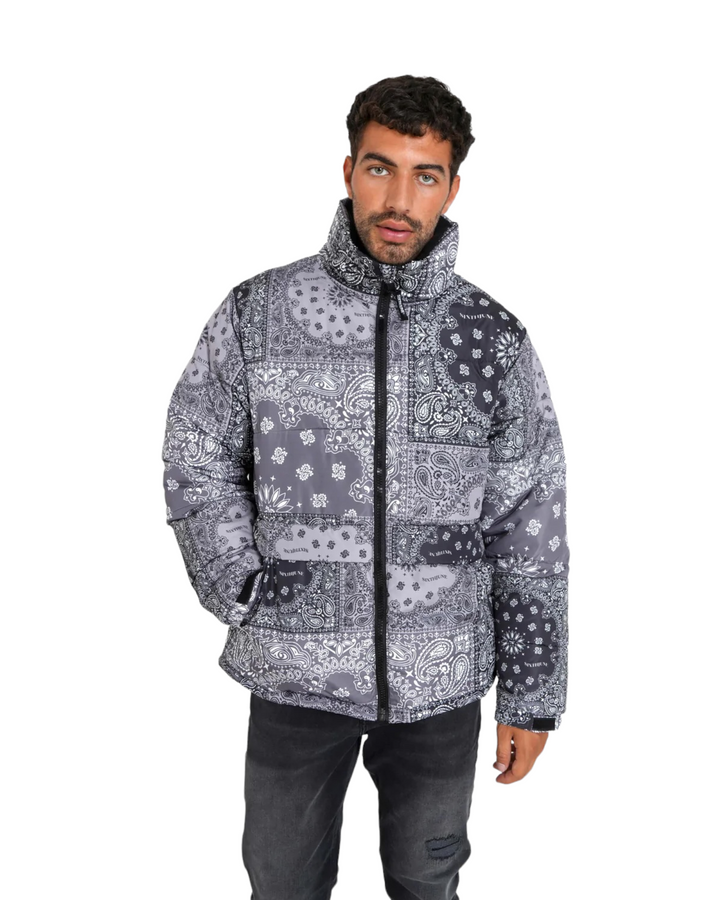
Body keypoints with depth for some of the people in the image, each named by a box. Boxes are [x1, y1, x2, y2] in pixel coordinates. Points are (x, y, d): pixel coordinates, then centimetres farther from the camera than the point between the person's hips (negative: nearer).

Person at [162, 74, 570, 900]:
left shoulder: (494, 339, -5)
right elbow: (197, 464, 2)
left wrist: (531, 698, 1)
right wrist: (245, 595, -9)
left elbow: (531, 530, -1)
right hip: (295, 674, 0)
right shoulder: (255, 314, -5)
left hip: (441, 682, 1)